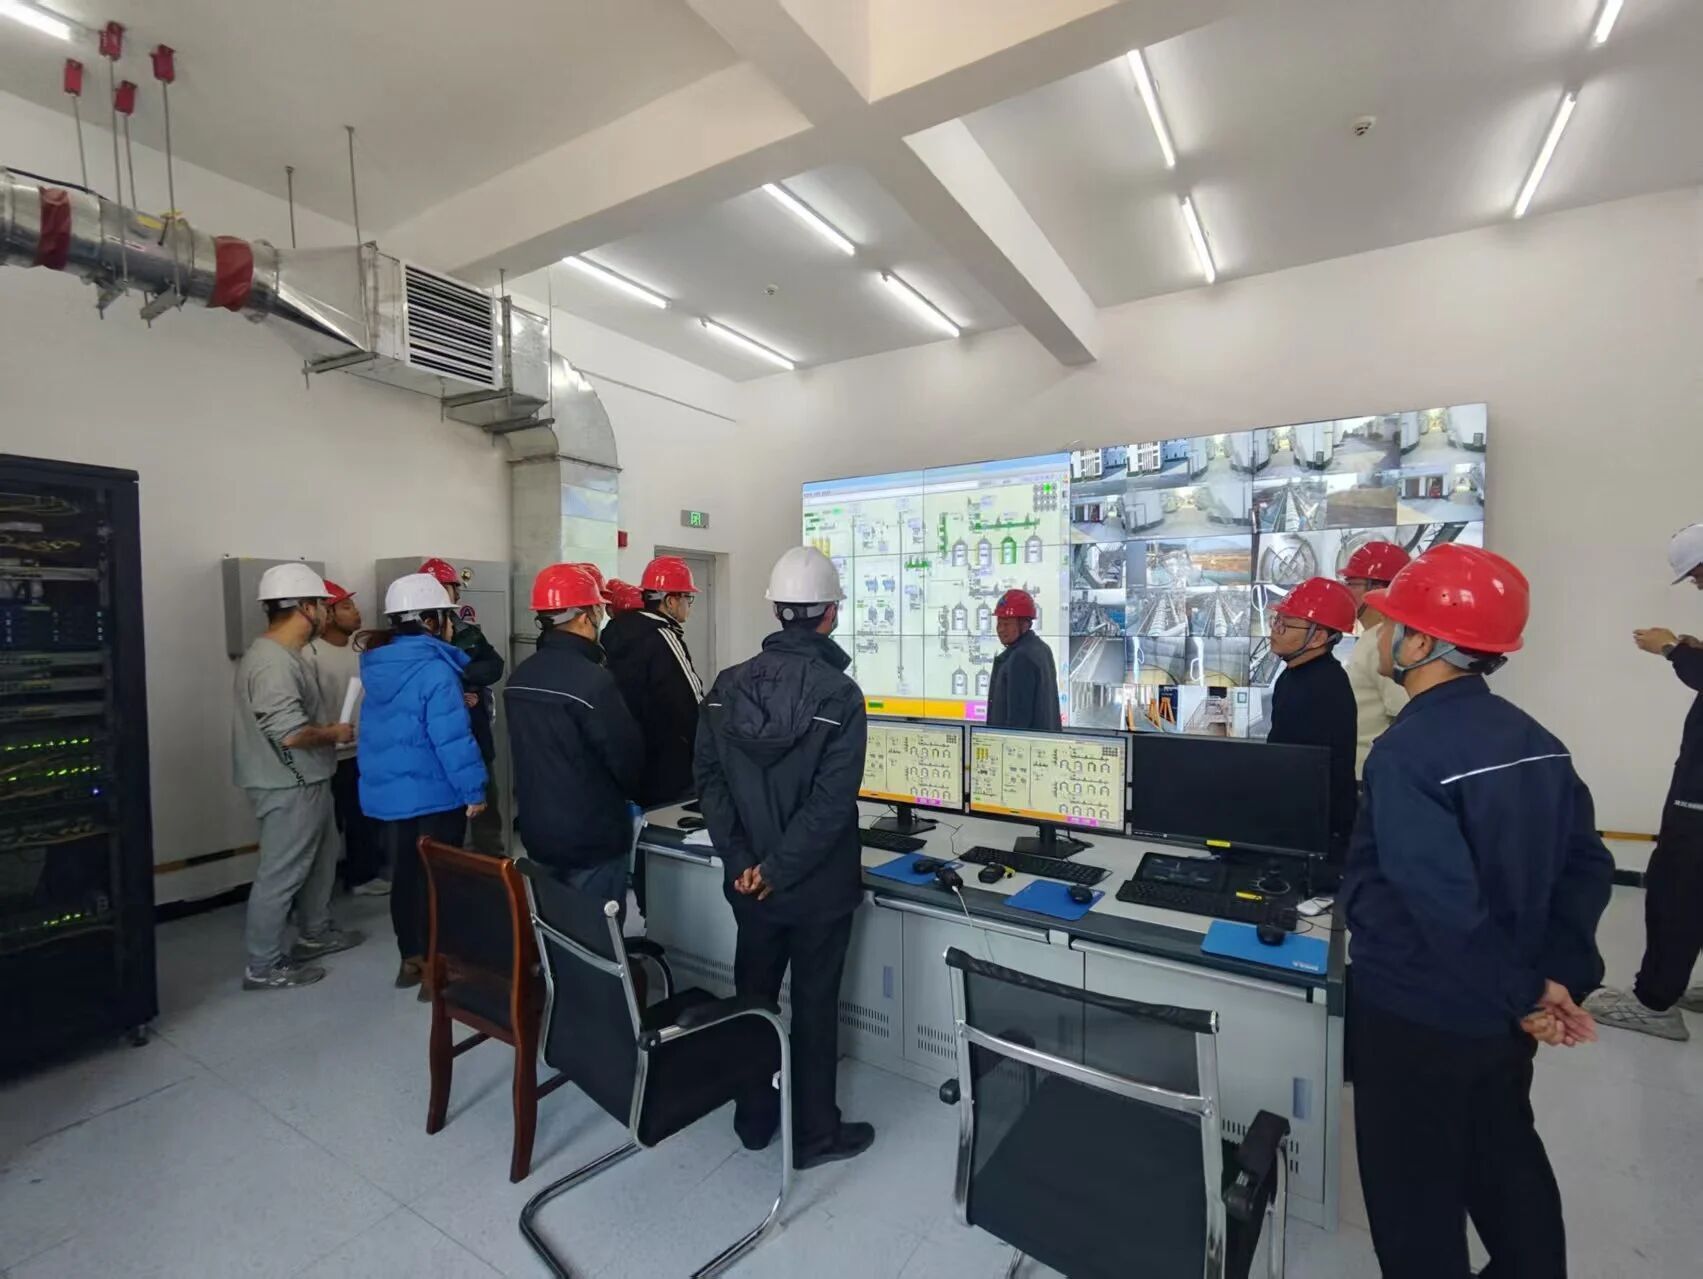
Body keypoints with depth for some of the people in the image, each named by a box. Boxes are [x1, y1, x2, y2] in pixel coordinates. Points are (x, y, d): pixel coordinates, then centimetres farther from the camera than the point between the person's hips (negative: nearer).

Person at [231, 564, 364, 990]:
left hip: (307, 782, 11)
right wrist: (336, 733, -13)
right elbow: (292, 733, -29)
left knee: (320, 860, 22)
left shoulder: (283, 654, 10)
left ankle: (316, 934, 38)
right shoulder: (272, 663, -25)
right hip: (289, 789, -11)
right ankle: (263, 967, 16)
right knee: (280, 875, 2)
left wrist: (331, 724, 8)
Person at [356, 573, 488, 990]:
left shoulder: (377, 664, 5)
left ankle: (412, 957, 31)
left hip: (385, 791, 8)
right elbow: (451, 738, -25)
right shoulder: (434, 670, -21)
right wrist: (473, 789, -17)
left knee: (404, 874, 18)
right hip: (433, 794, -8)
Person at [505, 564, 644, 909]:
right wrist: (625, 796, 5)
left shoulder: (520, 677, 4)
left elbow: (532, 750, 11)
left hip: (537, 832, 8)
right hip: (591, 839, -8)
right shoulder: (592, 680, -23)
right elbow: (628, 758, -15)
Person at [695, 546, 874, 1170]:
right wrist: (778, 870, -15)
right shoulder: (839, 694, -19)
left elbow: (709, 779, -4)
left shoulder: (727, 685, -4)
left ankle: (753, 1118, 40)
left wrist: (741, 862, -5)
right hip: (817, 884, -4)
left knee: (753, 995, 21)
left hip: (747, 880, 5)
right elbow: (832, 801, -23)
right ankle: (814, 1134, 31)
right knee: (813, 1006, 13)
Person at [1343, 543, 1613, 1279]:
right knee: (1507, 1158, 28)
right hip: (1502, 1011, 8)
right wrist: (1560, 976, -3)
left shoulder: (1405, 754, -27)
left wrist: (1521, 995, -14)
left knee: (1415, 1185, 14)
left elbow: (1446, 906, -29)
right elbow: (1588, 865, 1)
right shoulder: (1534, 739, -1)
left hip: (1417, 1011, -7)